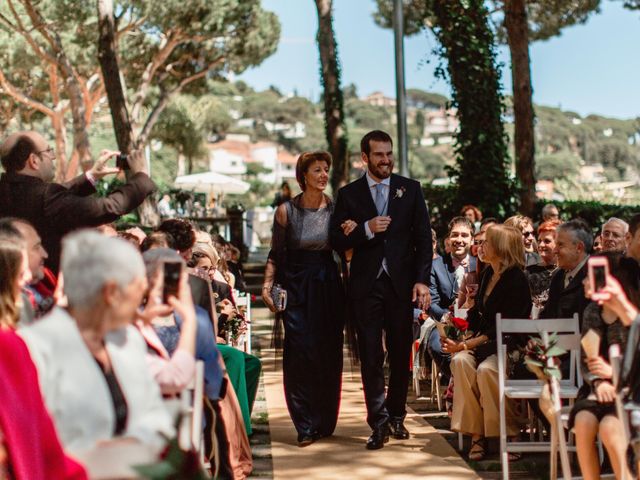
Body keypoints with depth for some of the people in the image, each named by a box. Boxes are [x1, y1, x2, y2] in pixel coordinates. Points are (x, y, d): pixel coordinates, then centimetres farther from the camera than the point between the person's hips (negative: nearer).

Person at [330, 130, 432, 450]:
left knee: (401, 353, 7)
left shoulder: (410, 189, 6)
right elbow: (337, 241, 2)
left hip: (401, 283, 1)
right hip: (365, 284, -1)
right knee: (371, 356, -1)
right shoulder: (349, 194, 5)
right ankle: (379, 422, 2)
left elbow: (423, 237, 4)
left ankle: (396, 415, 21)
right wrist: (367, 229, -15)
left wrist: (422, 280, -5)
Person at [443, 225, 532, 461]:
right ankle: (476, 435, -24)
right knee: (460, 361, -25)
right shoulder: (488, 274, 13)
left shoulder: (516, 280, -11)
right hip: (484, 342, 7)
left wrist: (465, 345, -20)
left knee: (486, 369, -35)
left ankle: (508, 435, -20)